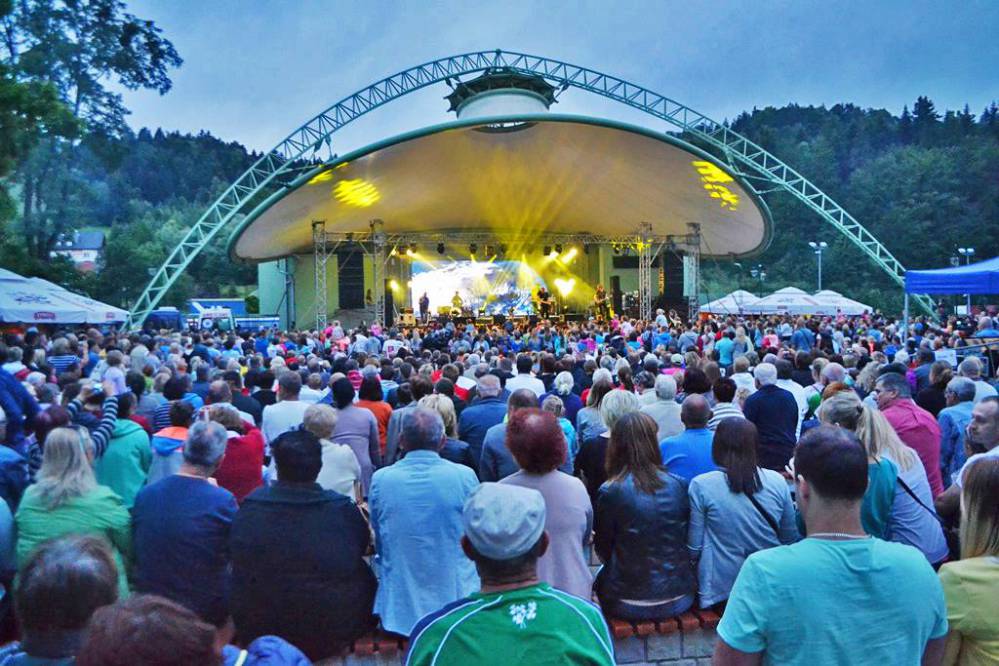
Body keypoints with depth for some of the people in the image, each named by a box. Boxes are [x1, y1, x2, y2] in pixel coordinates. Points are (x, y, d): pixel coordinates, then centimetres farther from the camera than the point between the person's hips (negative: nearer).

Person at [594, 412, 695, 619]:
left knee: (601, 574, 27)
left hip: (629, 605, -3)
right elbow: (687, 539, 4)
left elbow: (603, 548, -3)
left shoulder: (610, 492, -17)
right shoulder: (679, 485, -9)